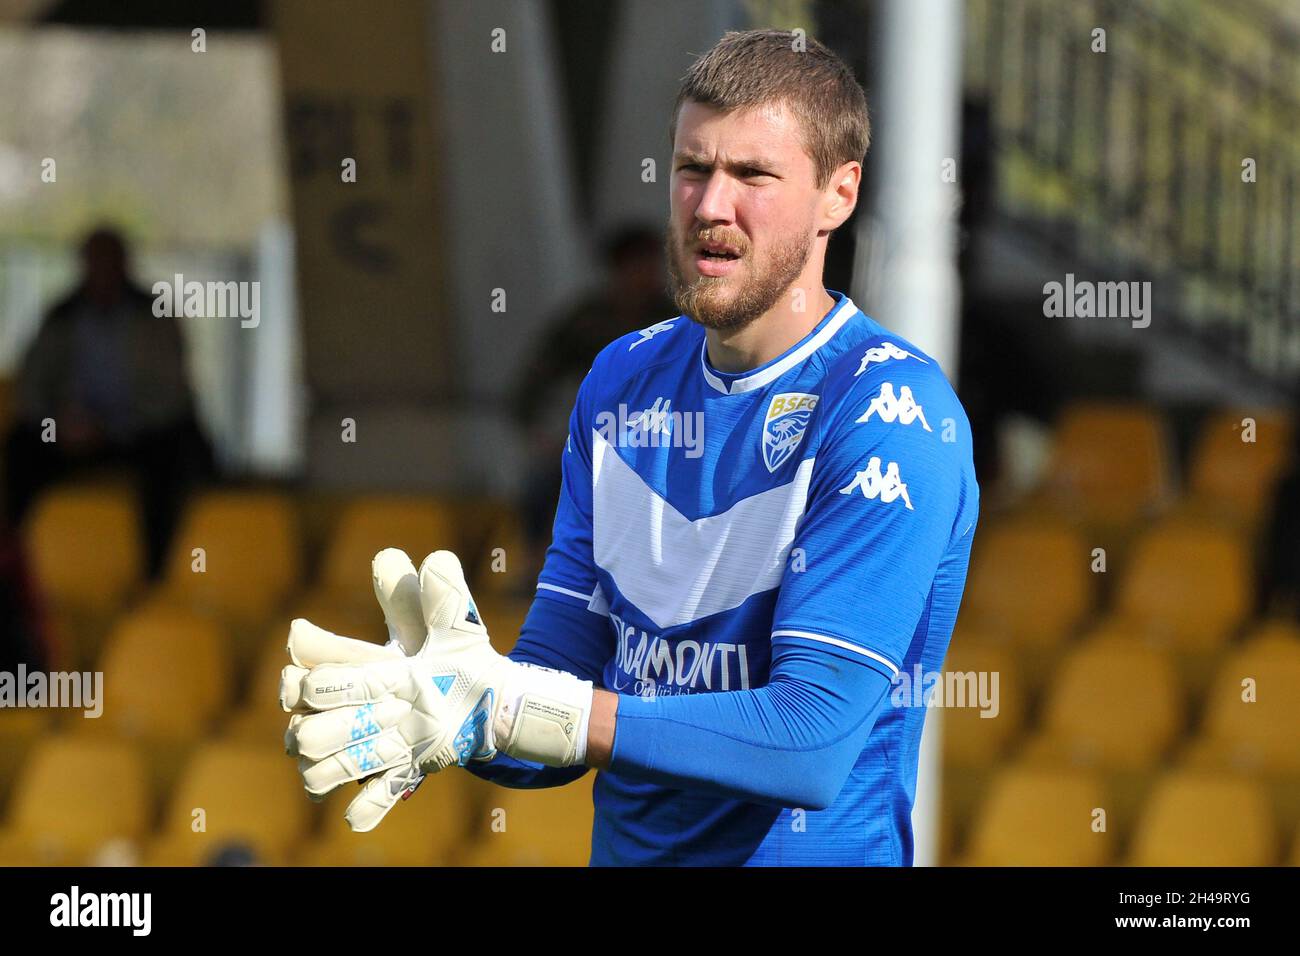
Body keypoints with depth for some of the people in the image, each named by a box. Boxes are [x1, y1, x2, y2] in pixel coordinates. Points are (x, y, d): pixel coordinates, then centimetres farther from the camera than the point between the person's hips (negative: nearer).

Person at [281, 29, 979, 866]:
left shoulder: (890, 413, -10)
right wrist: (439, 686, -13)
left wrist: (491, 709, -19)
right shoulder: (626, 380, 10)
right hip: (626, 847, 5)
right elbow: (559, 679, 8)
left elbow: (812, 743, -17)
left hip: (809, 854, -5)